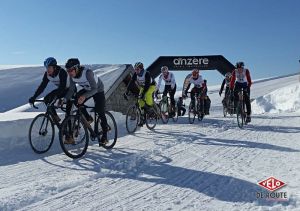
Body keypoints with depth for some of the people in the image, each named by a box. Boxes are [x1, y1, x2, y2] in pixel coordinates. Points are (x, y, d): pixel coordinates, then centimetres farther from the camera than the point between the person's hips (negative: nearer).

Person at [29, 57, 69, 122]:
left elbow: (62, 86, -39)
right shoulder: (47, 74, -12)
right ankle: (56, 118, 0)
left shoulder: (61, 72, -30)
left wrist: (55, 96, -51)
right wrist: (34, 97, -21)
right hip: (60, 89, 7)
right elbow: (42, 86, -12)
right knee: (46, 99, -10)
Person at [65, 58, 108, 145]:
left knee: (100, 112, -9)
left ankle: (104, 137, 5)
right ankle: (88, 118, 0)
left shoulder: (87, 72, -37)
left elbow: (94, 89, -41)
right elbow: (71, 89, -11)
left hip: (98, 90, -5)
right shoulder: (72, 76, -19)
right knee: (76, 100, -22)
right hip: (87, 89, 6)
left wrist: (84, 96, -56)